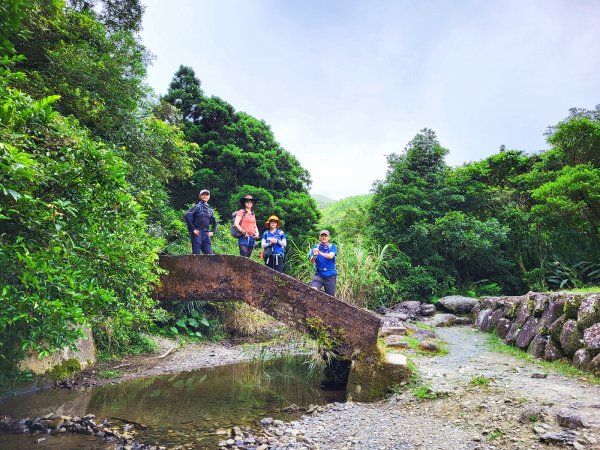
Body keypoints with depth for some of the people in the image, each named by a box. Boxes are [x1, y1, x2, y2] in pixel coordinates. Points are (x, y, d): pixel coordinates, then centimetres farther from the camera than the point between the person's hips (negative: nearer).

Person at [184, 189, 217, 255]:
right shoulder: (197, 207, 0)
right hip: (197, 233, -6)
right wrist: (193, 229, -15)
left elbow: (214, 222, 31)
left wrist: (212, 231, 15)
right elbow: (187, 216, -14)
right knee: (196, 254, -6)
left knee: (210, 254, 0)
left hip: (206, 235, 6)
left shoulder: (210, 209, 18)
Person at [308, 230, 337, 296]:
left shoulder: (333, 247, 3)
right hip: (319, 275, 0)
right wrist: (314, 255, -30)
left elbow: (330, 256, -18)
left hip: (330, 275, 0)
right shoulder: (315, 248, 6)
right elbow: (312, 261, -7)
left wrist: (320, 253, -34)